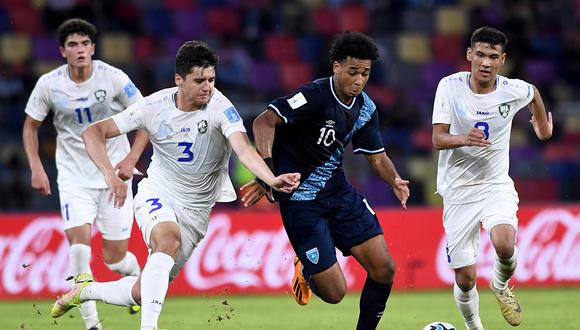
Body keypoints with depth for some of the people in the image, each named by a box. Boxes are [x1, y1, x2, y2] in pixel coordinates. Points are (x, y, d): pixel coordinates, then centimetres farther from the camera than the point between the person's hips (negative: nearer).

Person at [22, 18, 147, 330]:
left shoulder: (113, 78, -11)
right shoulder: (48, 84, -8)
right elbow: (30, 127, 8)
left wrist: (131, 159, -10)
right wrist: (36, 169, -3)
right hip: (74, 175, 1)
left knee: (115, 259, 0)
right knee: (79, 242, -21)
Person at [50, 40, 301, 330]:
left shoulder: (220, 107, -19)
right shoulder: (155, 106, -13)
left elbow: (244, 149, -35)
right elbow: (94, 132, -9)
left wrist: (272, 180, -55)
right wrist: (110, 174, -25)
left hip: (195, 210, 1)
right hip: (156, 195, -1)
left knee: (141, 294, 2)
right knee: (170, 239, -36)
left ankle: (86, 289, 32)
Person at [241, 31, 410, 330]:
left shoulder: (366, 108, 2)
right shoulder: (316, 95, -21)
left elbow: (376, 156, 11)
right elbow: (264, 122, -28)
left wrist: (394, 180, -11)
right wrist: (268, 172, -40)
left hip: (339, 192, 7)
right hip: (301, 200, -7)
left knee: (384, 270, -1)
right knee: (334, 292, -9)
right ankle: (306, 271, 26)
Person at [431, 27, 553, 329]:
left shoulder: (514, 91, -7)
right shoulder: (450, 86, -11)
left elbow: (534, 94, 17)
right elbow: (438, 139, -14)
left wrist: (544, 128, 31)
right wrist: (464, 139, -34)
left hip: (497, 185, 0)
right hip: (458, 190, 0)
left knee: (504, 245, -30)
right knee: (465, 279, -3)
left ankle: (501, 287, 6)